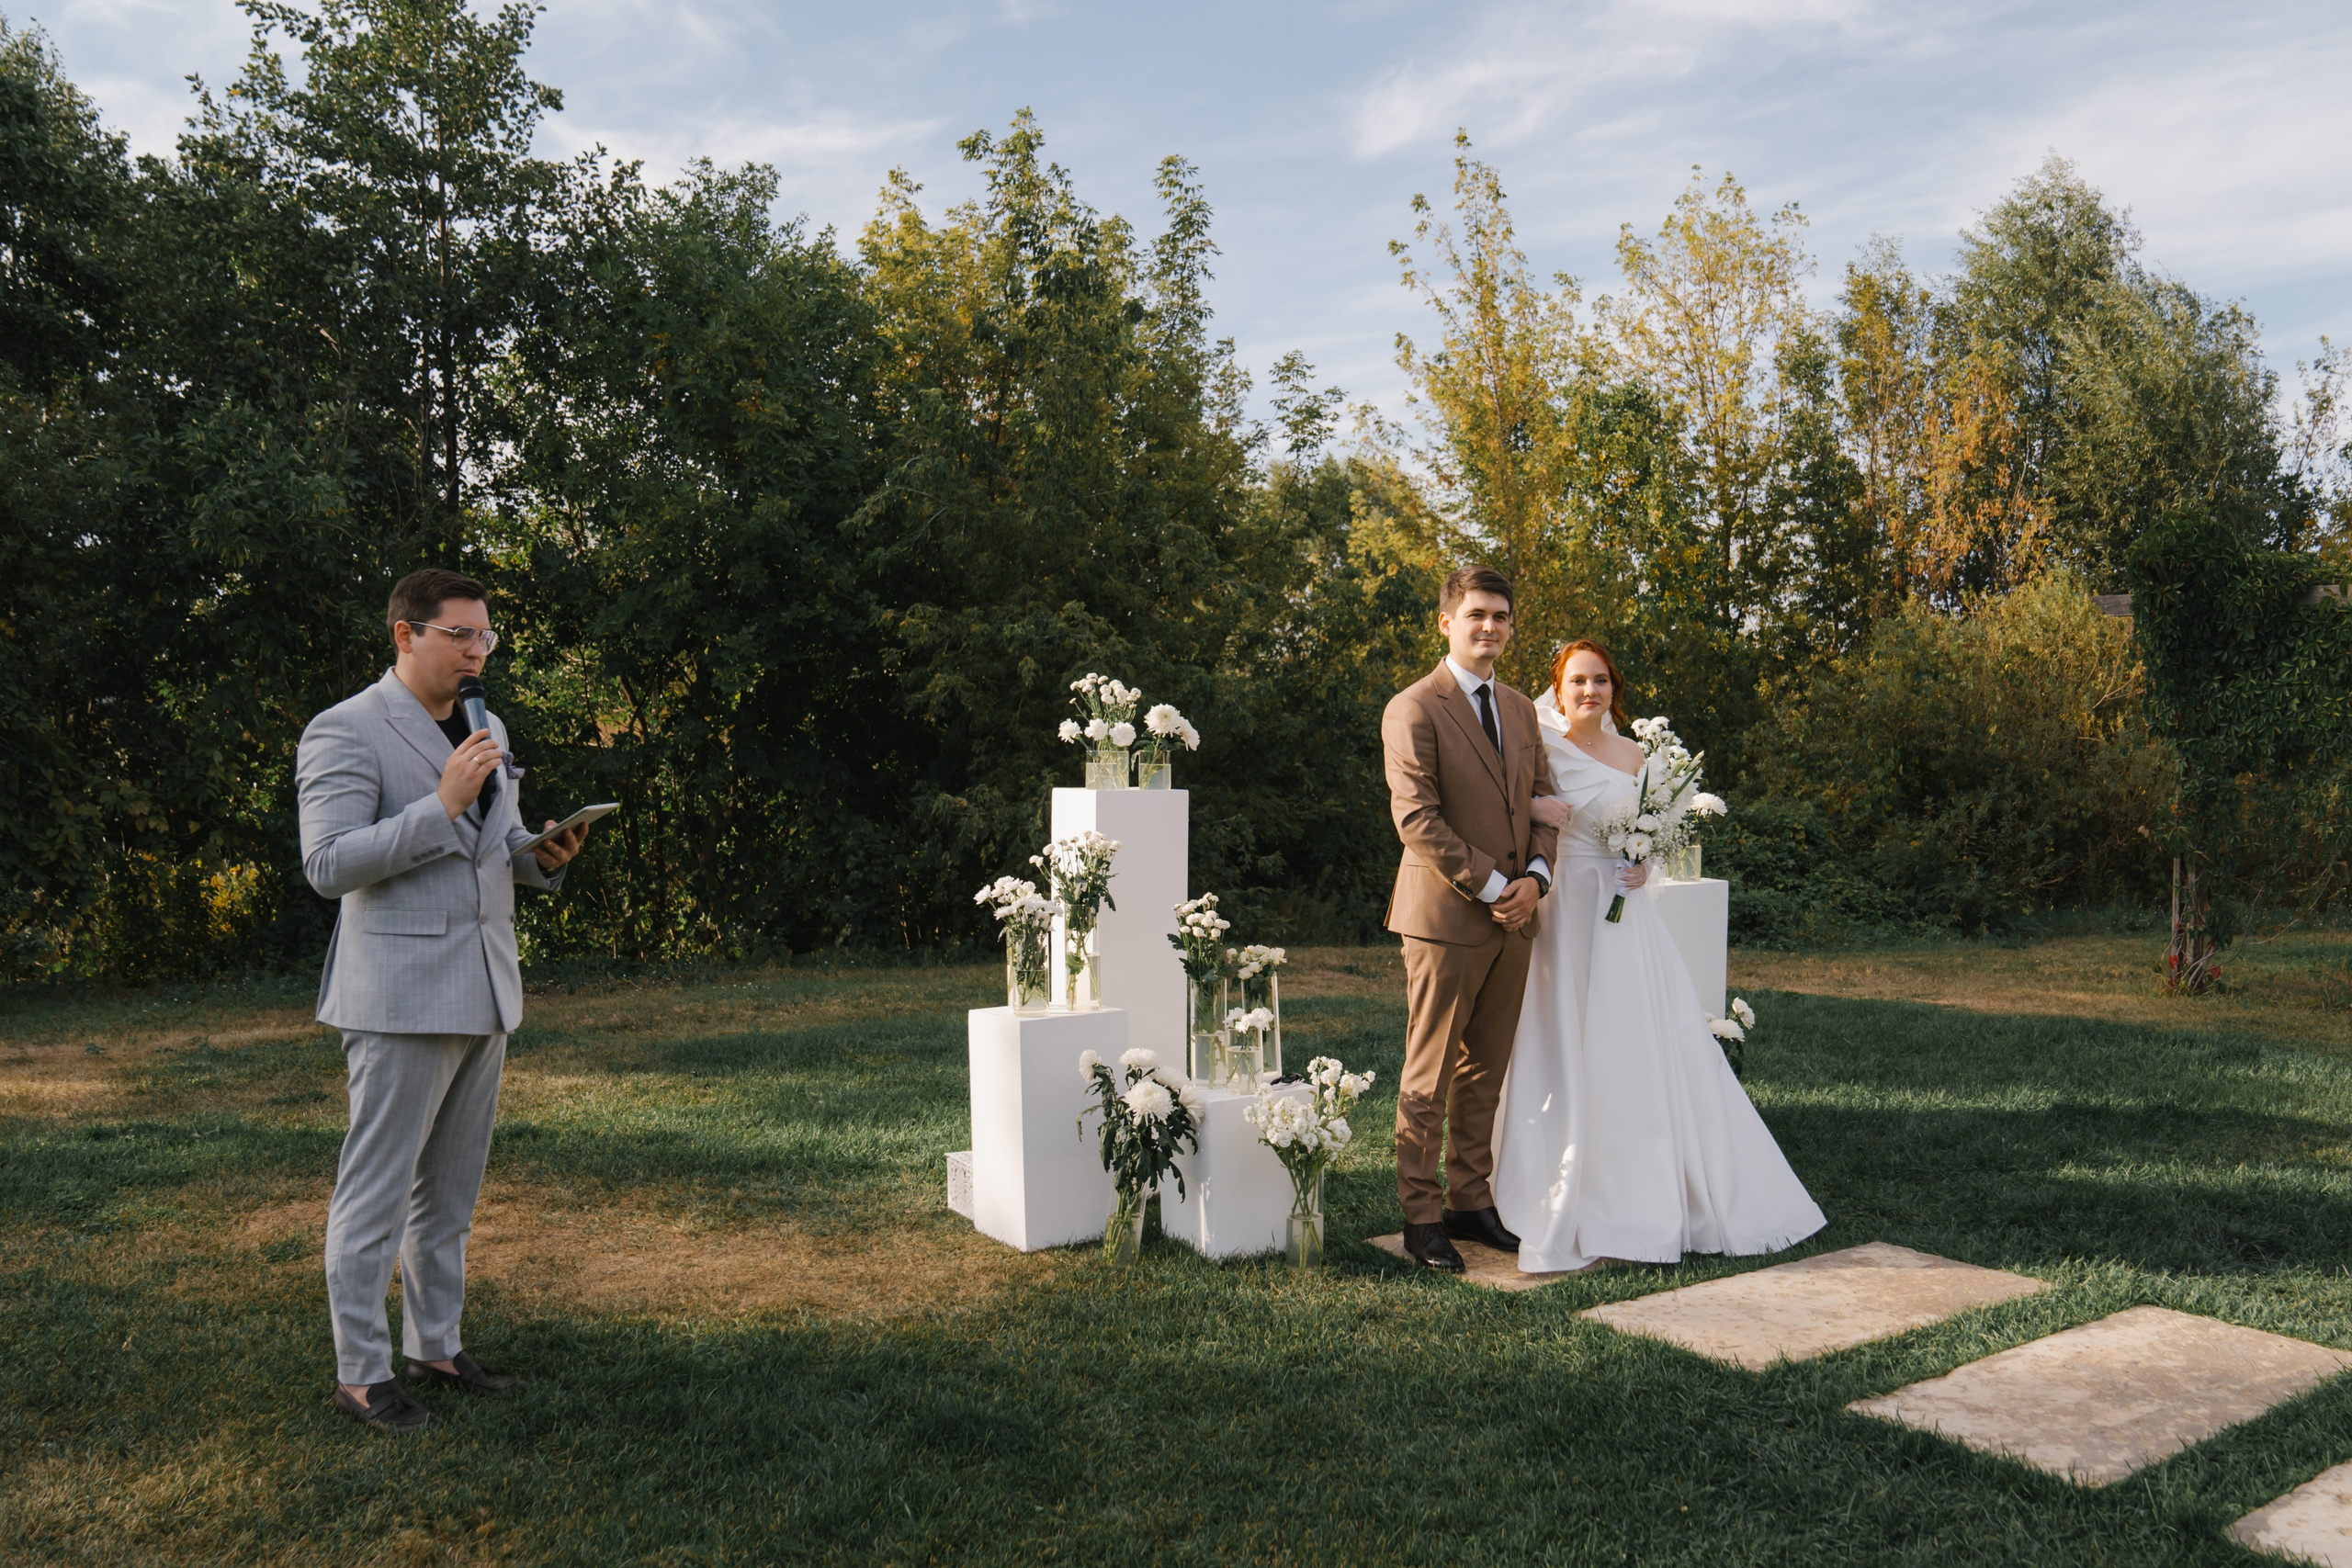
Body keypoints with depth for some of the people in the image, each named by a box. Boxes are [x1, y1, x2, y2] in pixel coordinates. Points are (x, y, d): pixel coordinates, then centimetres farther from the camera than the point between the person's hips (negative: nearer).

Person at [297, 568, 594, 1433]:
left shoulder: (486, 730, 15)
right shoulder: (345, 731, -9)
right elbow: (328, 865, -16)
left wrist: (544, 853, -1)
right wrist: (442, 803, -23)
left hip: (483, 990, 7)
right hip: (401, 995, -7)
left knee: (451, 1187, 14)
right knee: (377, 1190, 1)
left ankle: (436, 1345, 26)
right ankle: (360, 1373, 12)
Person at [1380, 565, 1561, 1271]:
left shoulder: (1520, 709, 15)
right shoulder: (1414, 710, -9)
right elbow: (1417, 819, -15)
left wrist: (1534, 877, -3)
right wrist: (1491, 886, -15)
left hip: (1513, 920, 7)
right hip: (1446, 918, -7)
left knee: (1485, 1072, 13)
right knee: (1429, 1077, 1)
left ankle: (1470, 1201, 24)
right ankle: (1421, 1217, 11)